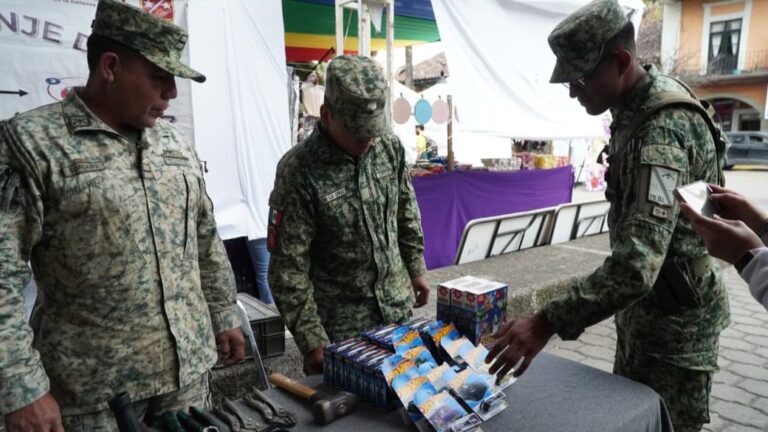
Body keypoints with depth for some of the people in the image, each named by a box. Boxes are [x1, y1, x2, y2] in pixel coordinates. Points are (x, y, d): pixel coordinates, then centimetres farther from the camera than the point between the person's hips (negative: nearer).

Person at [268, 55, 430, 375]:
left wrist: (416, 268, 14)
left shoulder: (389, 147, -5)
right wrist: (312, 341, -17)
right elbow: (288, 269, -18)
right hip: (339, 325, -5)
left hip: (398, 308, 5)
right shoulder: (299, 172, -21)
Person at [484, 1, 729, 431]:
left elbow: (637, 263, -39)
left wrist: (546, 324, -39)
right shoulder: (639, 107, 3)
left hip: (674, 319, -9)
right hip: (645, 307, 9)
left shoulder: (664, 128, -29)